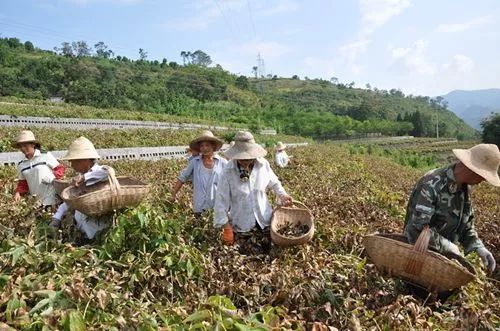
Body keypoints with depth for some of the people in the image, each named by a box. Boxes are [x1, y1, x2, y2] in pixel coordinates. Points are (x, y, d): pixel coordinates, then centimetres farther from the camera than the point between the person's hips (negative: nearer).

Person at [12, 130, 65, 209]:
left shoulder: (46, 156, -4)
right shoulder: (21, 165, 11)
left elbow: (60, 169, 0)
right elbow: (23, 182, 18)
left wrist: (53, 176, -18)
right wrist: (18, 193, 0)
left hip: (54, 196, -4)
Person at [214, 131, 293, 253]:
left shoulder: (263, 165, -12)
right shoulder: (228, 172, -18)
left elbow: (273, 182, 9)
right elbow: (221, 201, -13)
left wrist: (282, 194, -8)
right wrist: (227, 227, -12)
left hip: (265, 220, 2)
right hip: (242, 225, -2)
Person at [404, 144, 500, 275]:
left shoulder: (465, 186, -2)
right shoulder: (431, 185, -29)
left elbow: (465, 222, 9)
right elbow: (416, 229, -33)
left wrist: (478, 247, -6)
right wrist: (449, 247, -23)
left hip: (444, 255, 8)